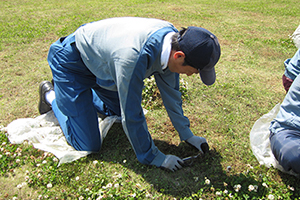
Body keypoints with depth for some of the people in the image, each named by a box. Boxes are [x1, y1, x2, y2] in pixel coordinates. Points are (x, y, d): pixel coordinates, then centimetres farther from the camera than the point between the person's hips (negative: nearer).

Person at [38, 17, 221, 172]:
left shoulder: (173, 38, -17)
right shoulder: (133, 57, -42)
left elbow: (170, 91, -3)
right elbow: (132, 116, -31)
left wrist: (187, 135, 4)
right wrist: (153, 158, -17)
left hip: (98, 56, 7)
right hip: (71, 63, -7)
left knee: (120, 111, 21)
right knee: (88, 146, -4)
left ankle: (86, 93, 35)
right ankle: (51, 96, 16)